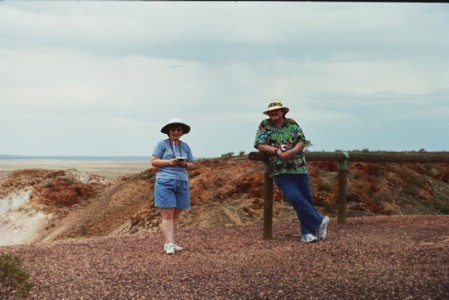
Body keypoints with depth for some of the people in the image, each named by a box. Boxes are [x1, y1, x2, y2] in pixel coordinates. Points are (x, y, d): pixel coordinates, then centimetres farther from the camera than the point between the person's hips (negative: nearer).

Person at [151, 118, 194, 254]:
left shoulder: (185, 146, 14)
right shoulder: (162, 144, 1)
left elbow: (191, 164, 16)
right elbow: (153, 161, -3)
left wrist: (185, 164, -6)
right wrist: (169, 162, -15)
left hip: (182, 183, 5)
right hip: (165, 182, -5)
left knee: (176, 215, 5)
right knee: (167, 215, -8)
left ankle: (168, 242, 11)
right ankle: (170, 244, -13)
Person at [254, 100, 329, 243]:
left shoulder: (292, 124, 11)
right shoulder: (264, 126, 8)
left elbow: (302, 142, 2)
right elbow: (260, 145, -2)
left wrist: (291, 152, -18)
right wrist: (278, 152, -15)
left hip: (299, 168, 2)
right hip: (280, 171, -2)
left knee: (306, 200, 3)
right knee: (295, 198, -17)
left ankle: (308, 232, 16)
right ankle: (319, 222, -4)